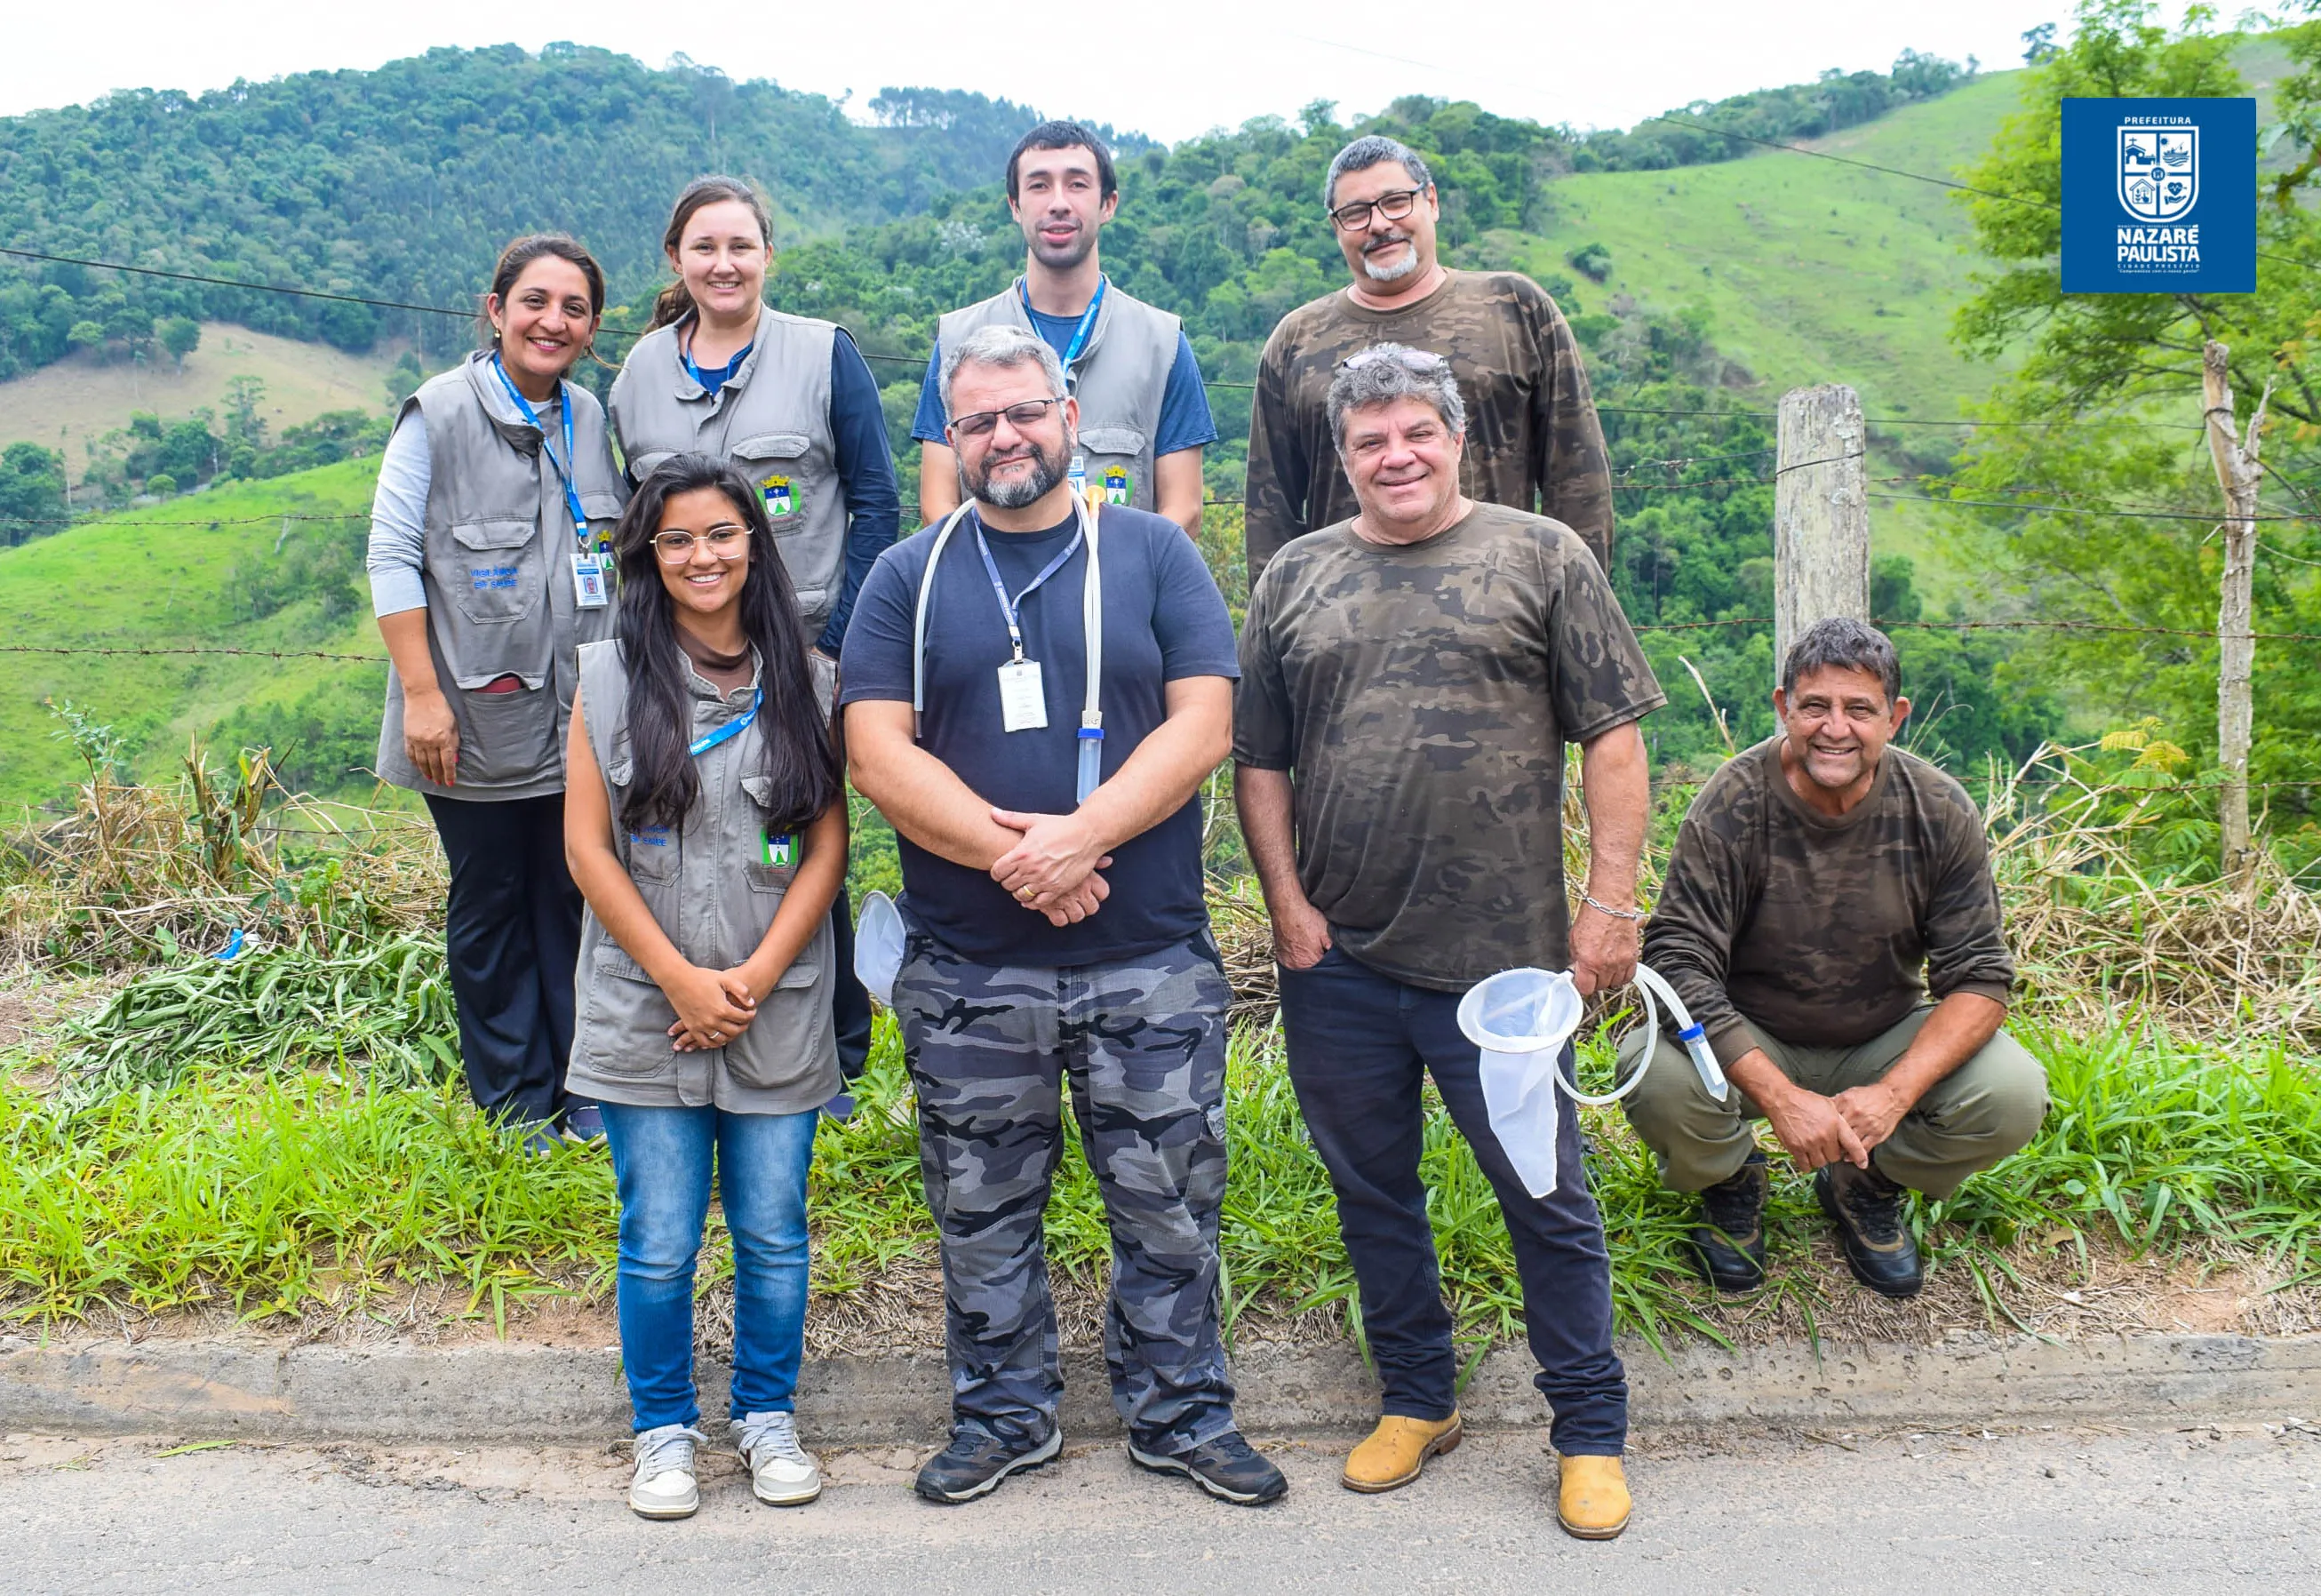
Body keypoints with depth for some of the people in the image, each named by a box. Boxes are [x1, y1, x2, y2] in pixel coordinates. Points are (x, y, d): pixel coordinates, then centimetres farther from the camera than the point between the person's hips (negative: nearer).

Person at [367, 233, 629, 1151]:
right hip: (477, 719, -4)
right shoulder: (440, 412, -6)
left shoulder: (594, 421, 8)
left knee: (575, 897, 10)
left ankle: (580, 1084, 24)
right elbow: (390, 555, -8)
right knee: (490, 907, 8)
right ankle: (516, 1098, 22)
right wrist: (422, 693, -13)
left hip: (581, 717, 4)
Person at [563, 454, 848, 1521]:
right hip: (646, 1017, -1)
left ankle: (767, 1416, 30)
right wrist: (680, 980, -10)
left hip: (779, 1019, 1)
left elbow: (828, 847, 1)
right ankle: (663, 1429, 27)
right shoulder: (609, 680, 0)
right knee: (659, 1246, 7)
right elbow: (587, 847, -2)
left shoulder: (807, 682, 3)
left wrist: (755, 978, -9)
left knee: (774, 1239, 10)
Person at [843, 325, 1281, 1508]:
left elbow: (1203, 723, -5)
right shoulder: (909, 577, 6)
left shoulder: (1153, 553, 5)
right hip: (967, 970, 1)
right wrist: (1011, 856, -16)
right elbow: (878, 752, -4)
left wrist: (1080, 838, -17)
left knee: (1170, 1203, 9)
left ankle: (1181, 1414, 28)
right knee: (983, 1212, 13)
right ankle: (1004, 1417, 31)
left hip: (1150, 961, 0)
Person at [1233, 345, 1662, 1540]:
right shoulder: (1295, 579, 10)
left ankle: (1591, 1431, 22)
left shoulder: (1541, 558, 2)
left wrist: (1609, 901, -7)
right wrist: (1287, 902, 2)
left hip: (1500, 954, -3)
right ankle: (1417, 1398, 34)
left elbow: (1612, 738, -1)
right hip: (1337, 959, 3)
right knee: (1371, 1189, 15)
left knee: (1545, 1196, 5)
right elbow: (1260, 760, 10)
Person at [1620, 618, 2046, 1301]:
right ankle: (1731, 1181, 6)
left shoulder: (1940, 811, -11)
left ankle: (1865, 1187, 10)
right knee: (1657, 1076, -33)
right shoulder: (1731, 807, -19)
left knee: (2014, 1096, -23)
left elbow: (1980, 976, -10)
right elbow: (1678, 962, -24)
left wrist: (1894, 1093, -26)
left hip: (1886, 1042, 3)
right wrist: (1781, 1096, -33)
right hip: (1751, 1042, -2)